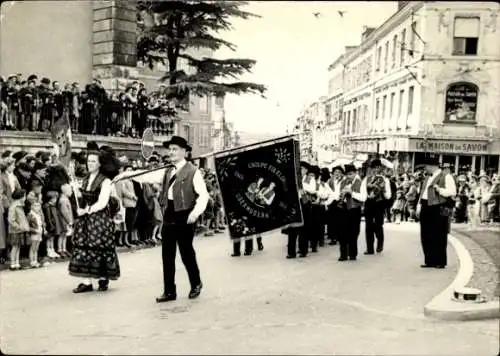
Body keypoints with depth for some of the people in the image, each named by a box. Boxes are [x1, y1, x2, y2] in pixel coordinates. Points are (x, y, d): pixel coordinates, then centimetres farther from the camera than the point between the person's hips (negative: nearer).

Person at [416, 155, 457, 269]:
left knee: (439, 236, -1)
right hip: (426, 209, 8)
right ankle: (429, 261, 17)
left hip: (439, 210, -8)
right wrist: (419, 206, 15)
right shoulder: (427, 178, 19)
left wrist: (439, 189, -25)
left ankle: (440, 262, 9)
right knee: (426, 237, 8)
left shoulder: (446, 177, -5)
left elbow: (452, 191, -15)